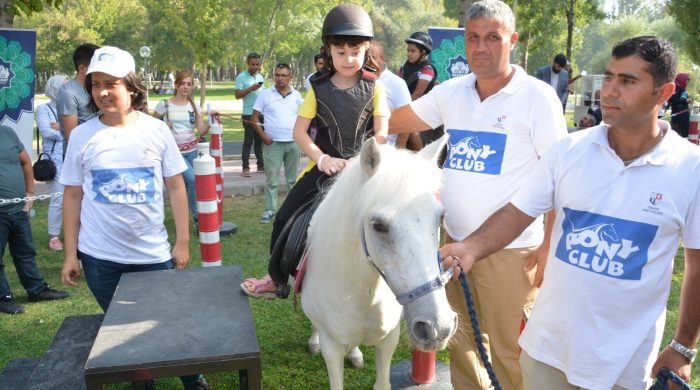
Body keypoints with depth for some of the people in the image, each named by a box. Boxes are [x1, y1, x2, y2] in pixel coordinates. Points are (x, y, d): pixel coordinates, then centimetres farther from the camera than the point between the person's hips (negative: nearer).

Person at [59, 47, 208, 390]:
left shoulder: (156, 130, -3)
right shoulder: (82, 136, -2)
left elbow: (176, 187, 1)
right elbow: (72, 196, 3)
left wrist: (182, 241, -2)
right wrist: (70, 254, 1)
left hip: (154, 254, 0)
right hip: (99, 258, 1)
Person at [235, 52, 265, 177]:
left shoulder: (260, 77, 14)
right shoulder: (241, 77, -5)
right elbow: (238, 95, -10)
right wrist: (250, 89, -21)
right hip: (249, 115, -5)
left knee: (259, 140, 10)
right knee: (248, 141, -4)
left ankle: (260, 165, 16)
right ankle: (245, 167, 1)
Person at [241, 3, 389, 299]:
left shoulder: (374, 87, -4)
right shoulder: (319, 89, -3)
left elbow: (381, 133, -5)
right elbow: (299, 131, -2)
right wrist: (322, 159, -15)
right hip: (324, 165, 1)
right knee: (284, 219, 0)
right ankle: (277, 280, 19)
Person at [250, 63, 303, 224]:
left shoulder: (296, 95, 6)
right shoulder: (265, 94, -1)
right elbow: (255, 118, 0)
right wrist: (263, 136, -10)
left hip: (294, 143, 3)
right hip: (273, 143, -2)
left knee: (293, 178, 12)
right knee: (272, 179, 0)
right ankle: (270, 210, 8)